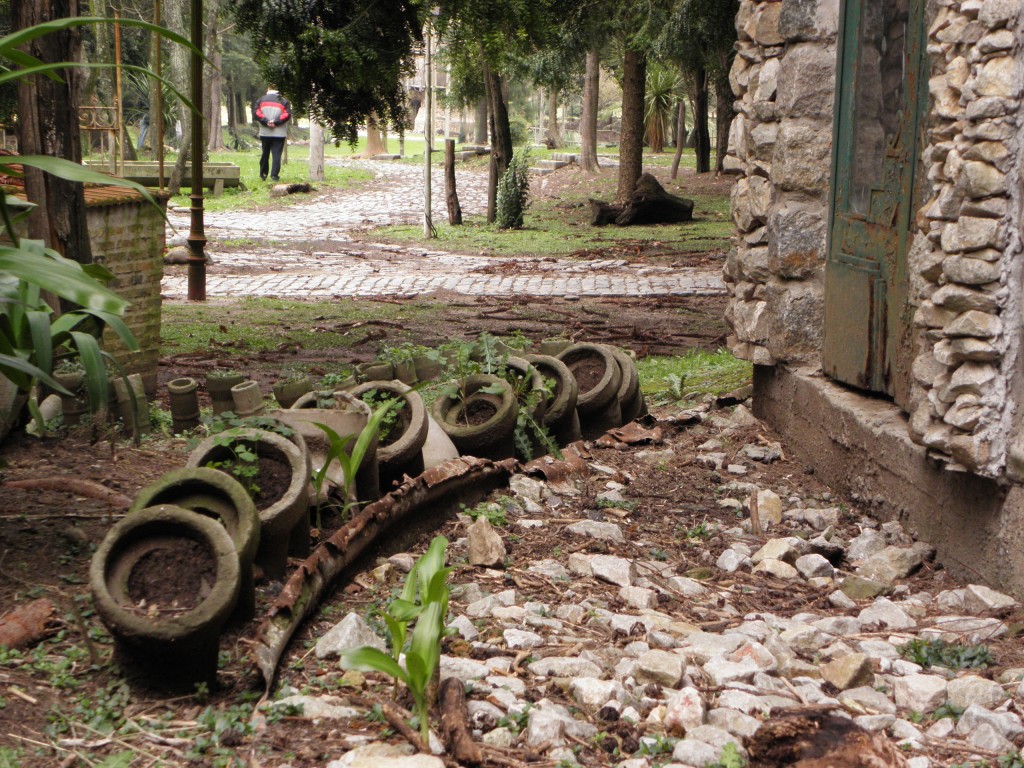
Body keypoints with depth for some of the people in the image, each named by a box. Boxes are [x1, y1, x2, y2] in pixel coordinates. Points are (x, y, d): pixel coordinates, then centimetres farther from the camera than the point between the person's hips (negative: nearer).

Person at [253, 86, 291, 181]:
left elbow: (256, 113, -6)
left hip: (264, 132, 2)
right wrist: (276, 122, -10)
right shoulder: (283, 101, 1)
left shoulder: (260, 100, 6)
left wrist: (266, 121, -9)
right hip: (279, 133, -2)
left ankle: (263, 174, 20)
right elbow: (287, 115, -9)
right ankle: (274, 175, -11)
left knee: (265, 153, 14)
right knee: (277, 154, -2)